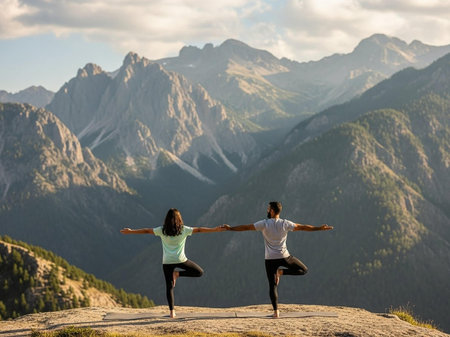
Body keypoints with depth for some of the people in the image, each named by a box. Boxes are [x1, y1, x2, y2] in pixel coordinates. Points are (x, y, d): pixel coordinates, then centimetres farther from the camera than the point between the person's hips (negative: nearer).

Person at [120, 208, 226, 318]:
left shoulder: (162, 230, 2)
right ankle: (178, 273, -1)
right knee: (199, 272, 14)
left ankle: (172, 311, 0)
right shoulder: (184, 230, 0)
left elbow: (146, 231, 8)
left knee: (169, 286, 8)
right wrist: (215, 230, 12)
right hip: (180, 260, -2)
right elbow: (199, 230, 4)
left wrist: (130, 231, 18)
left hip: (167, 262, 2)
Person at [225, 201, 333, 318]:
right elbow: (303, 227, 4)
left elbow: (246, 227, -2)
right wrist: (320, 228, 14)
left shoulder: (264, 224, -3)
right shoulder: (285, 224, 0)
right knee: (304, 270, 16)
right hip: (284, 257, 0)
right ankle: (282, 271, -5)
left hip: (270, 259, 0)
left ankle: (276, 311, -6)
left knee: (272, 286, 4)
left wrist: (230, 228, 7)